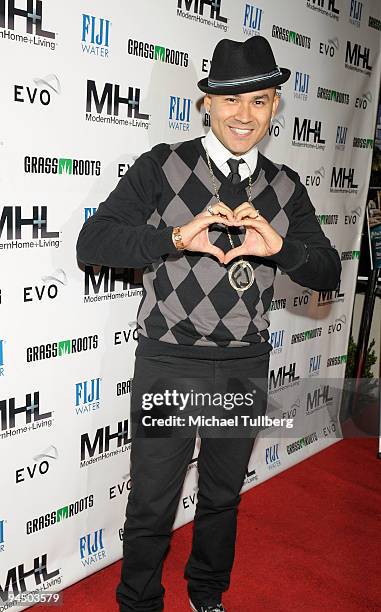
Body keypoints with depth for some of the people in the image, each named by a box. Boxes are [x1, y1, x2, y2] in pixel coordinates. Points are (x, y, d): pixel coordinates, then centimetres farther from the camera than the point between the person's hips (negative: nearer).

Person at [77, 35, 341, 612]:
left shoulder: (286, 187, 4)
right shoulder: (163, 167, -7)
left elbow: (328, 273, 1)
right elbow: (91, 242, -14)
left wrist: (279, 245, -20)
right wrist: (176, 236, -29)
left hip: (247, 367, 4)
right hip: (169, 363, -3)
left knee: (223, 496, 22)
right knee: (152, 505, 10)